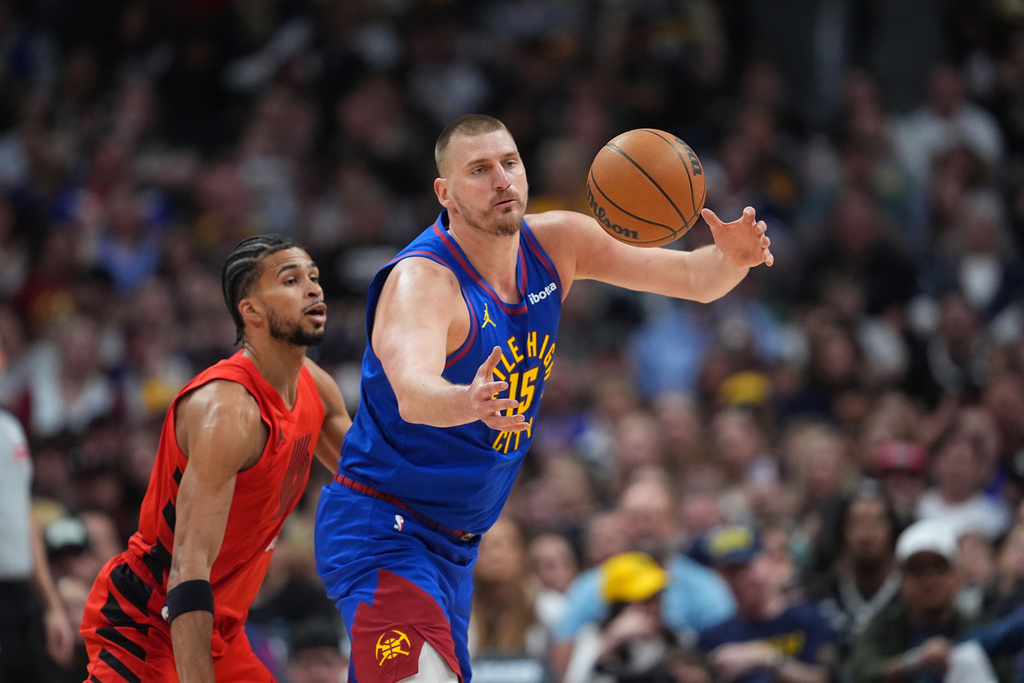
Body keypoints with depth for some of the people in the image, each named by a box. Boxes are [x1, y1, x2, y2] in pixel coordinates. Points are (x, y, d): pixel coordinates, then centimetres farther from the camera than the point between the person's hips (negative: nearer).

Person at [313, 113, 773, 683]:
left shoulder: (556, 243, -2)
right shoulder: (421, 280, -24)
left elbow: (694, 278, 0)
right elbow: (411, 394, -43)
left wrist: (732, 258, -24)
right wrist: (465, 403, -66)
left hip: (455, 545, 8)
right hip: (383, 529, -8)